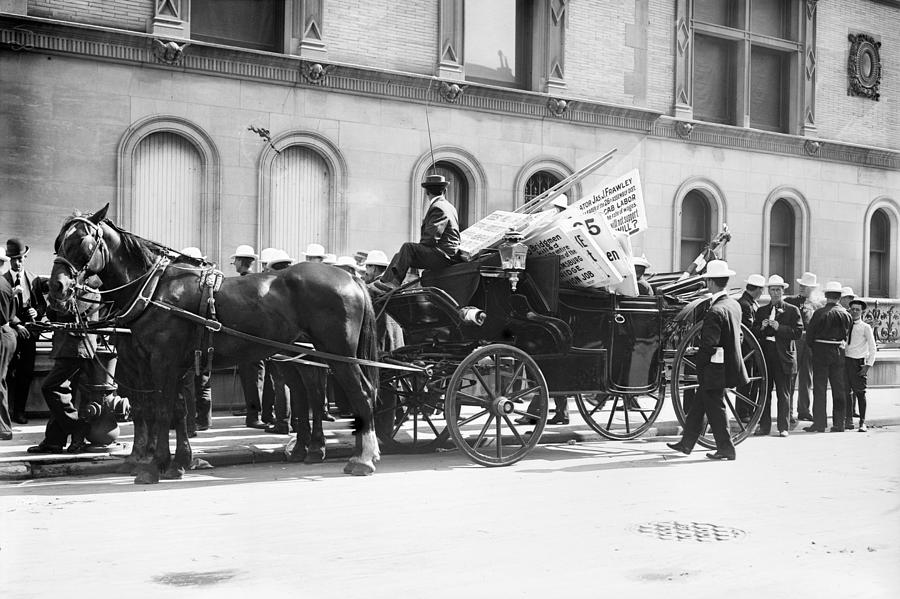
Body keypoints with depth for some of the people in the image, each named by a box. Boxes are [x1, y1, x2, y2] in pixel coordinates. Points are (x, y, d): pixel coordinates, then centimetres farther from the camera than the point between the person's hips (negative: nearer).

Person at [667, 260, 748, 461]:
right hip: (730, 364, 9)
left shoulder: (715, 311, -23)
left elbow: (709, 345, -23)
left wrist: (698, 361, -9)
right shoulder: (735, 305, 5)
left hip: (714, 369, -9)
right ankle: (686, 443, 24)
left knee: (715, 408, 3)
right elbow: (736, 337, 15)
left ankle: (726, 448, 11)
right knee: (698, 404, 17)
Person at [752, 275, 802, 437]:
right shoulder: (761, 311, 15)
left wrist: (779, 328, -16)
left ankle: (784, 427, 5)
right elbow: (753, 333, 11)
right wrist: (761, 327, -8)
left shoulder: (793, 310, 5)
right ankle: (764, 426, 11)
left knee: (783, 393, 0)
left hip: (783, 357, -3)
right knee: (764, 392, 5)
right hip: (764, 356, 3)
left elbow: (798, 332, -6)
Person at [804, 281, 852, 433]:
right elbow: (846, 336, 5)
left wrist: (813, 347, 9)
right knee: (839, 389, 9)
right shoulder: (846, 315, 0)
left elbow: (809, 335, -7)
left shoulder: (819, 313, -11)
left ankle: (819, 423, -1)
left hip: (821, 352, -3)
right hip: (838, 353, 3)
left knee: (819, 388, 1)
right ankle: (839, 423, 11)